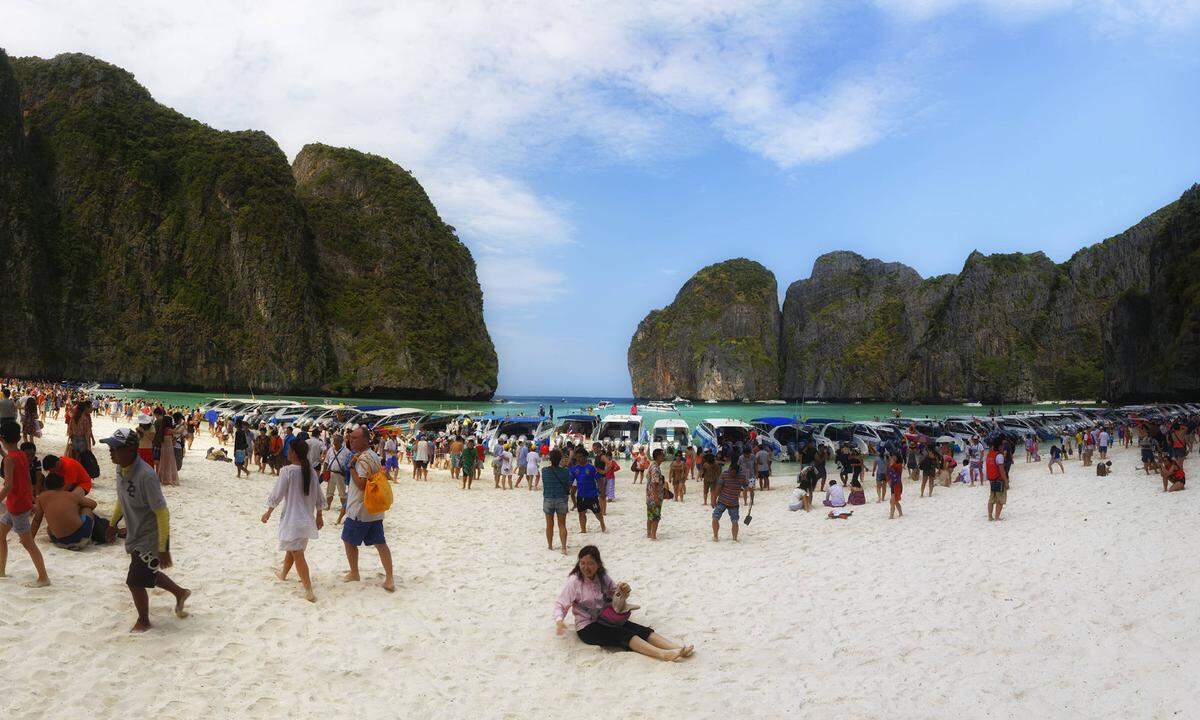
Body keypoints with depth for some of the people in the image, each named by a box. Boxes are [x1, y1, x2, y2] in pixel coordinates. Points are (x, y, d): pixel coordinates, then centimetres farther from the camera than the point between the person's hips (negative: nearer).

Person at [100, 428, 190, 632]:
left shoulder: (146, 476, -31)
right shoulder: (121, 468, -5)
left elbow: (162, 513, -27)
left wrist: (163, 549, -25)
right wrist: (113, 524, 23)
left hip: (150, 539, -8)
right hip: (134, 536, 8)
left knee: (135, 582, 2)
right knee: (147, 573, 22)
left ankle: (143, 621, 27)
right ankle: (180, 593, 45)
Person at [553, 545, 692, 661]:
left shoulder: (603, 577, 4)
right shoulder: (575, 581, -11)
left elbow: (614, 593, 17)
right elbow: (560, 604, -10)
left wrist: (624, 591, -6)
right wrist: (559, 621, -31)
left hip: (606, 620, 6)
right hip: (587, 628, -6)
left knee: (642, 630, -17)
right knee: (625, 634, -29)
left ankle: (677, 647, -33)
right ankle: (663, 654, -47)